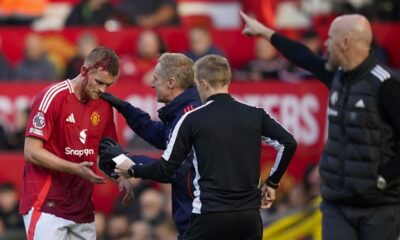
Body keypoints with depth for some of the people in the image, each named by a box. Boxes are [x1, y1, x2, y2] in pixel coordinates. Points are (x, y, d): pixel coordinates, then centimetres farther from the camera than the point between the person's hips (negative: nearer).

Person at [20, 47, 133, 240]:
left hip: (82, 208, 7)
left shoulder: (104, 105, 9)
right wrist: (75, 169, -21)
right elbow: (31, 152, -13)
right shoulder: (53, 97, -11)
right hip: (46, 207, -7)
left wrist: (120, 177, -1)